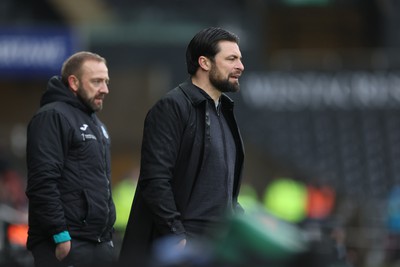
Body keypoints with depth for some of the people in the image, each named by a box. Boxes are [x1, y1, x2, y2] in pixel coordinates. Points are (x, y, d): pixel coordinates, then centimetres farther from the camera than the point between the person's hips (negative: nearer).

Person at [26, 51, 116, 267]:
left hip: (101, 243, 9)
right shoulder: (52, 117, -8)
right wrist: (60, 236, -22)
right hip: (67, 245, -9)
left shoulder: (95, 123, 22)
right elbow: (43, 182, -18)